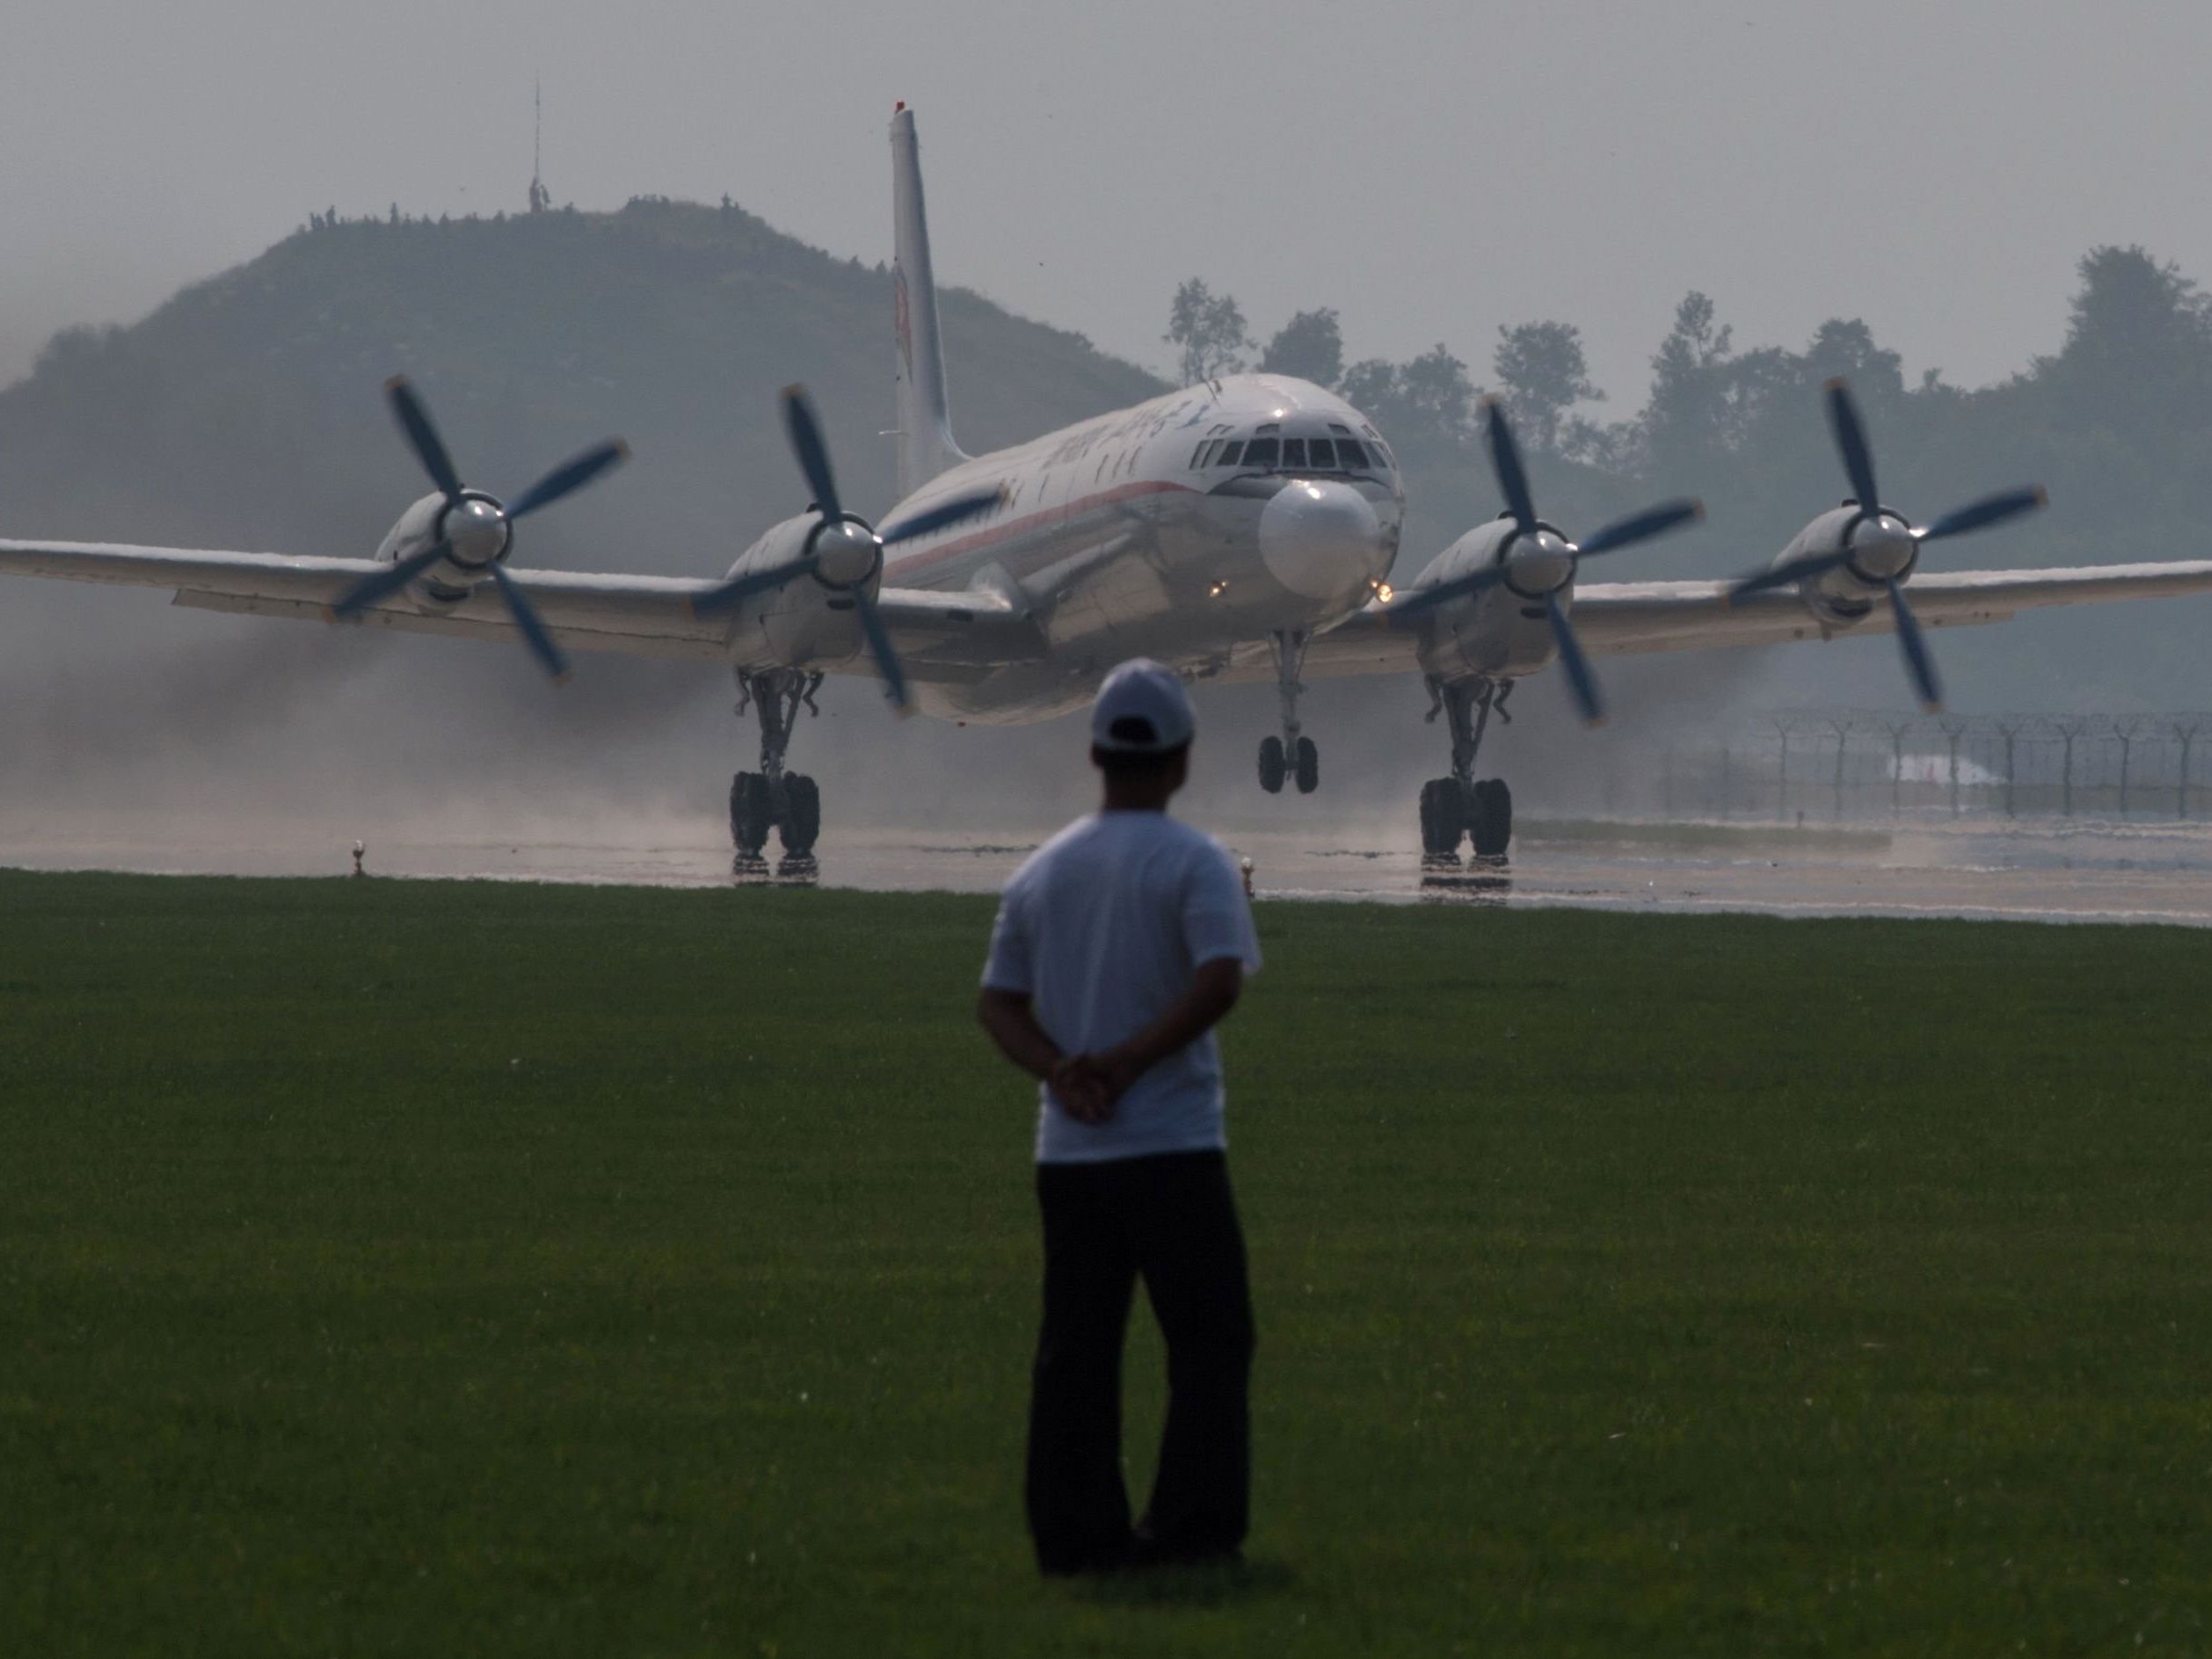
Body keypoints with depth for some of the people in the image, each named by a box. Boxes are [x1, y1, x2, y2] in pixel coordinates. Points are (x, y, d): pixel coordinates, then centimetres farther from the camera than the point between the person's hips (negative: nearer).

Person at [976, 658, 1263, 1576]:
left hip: (1066, 1151, 5)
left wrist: (1061, 1070, -7)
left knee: (1075, 1346, 7)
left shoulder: (1041, 870, 11)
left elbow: (998, 1002, 7)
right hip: (1174, 1149, -5)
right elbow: (1221, 978, -20)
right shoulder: (1194, 862, -6)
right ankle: (1192, 1528, -3)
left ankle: (1077, 1534, 5)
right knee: (1208, 1338, 2)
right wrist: (1128, 1062, -16)